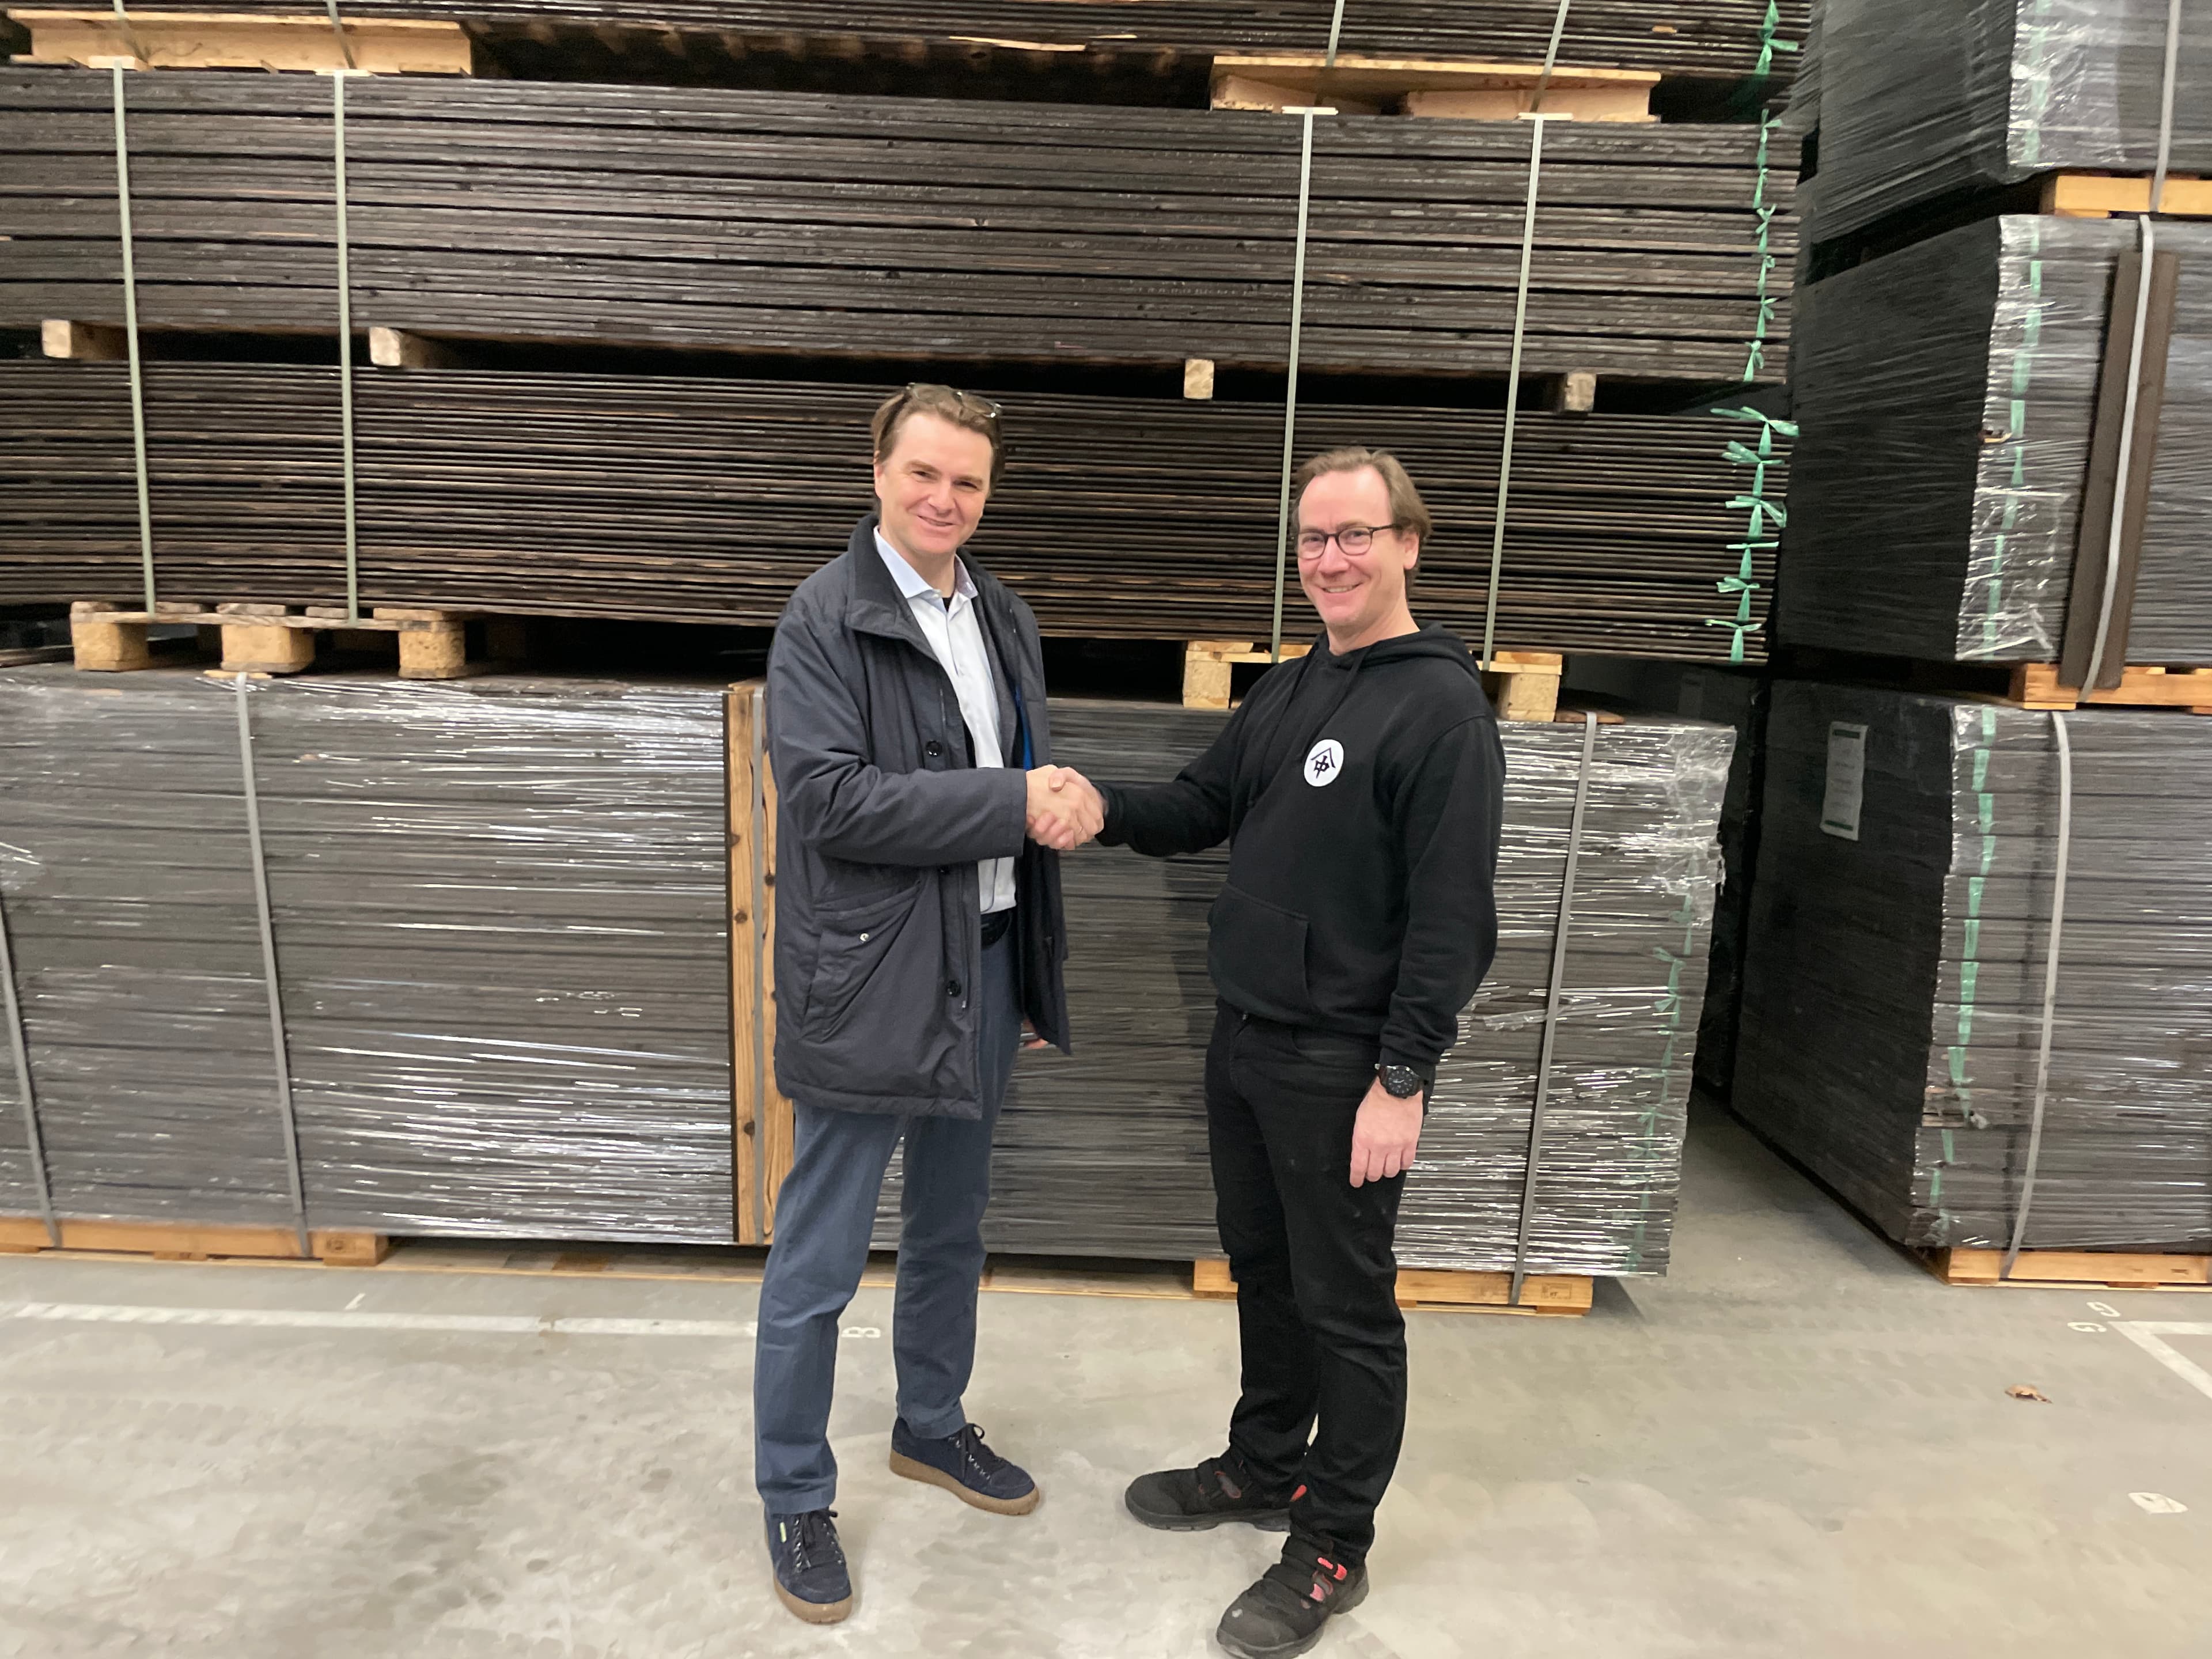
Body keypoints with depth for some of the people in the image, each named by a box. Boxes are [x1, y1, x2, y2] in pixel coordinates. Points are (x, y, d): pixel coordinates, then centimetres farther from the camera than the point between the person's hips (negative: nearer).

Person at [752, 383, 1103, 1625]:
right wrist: (1012, 804, -21)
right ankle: (796, 1498, 26)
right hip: (871, 976, -6)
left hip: (987, 961, 7)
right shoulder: (825, 620, -11)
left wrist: (1064, 806, 1)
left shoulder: (1007, 620, 11)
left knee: (953, 1228, 22)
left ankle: (933, 1426, 43)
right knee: (820, 1263, 6)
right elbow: (831, 797, -22)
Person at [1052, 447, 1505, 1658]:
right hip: (1244, 1041, 8)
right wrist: (1106, 808, -5)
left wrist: (1402, 1079, -19)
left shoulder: (1441, 707, -15)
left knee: (1345, 1306, 7)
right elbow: (1204, 807, 15)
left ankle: (1333, 1547, 23)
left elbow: (1452, 915, -18)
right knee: (1263, 1272, 21)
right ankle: (1265, 1468, 41)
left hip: (1343, 1065, -8)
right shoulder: (1286, 692, 11)